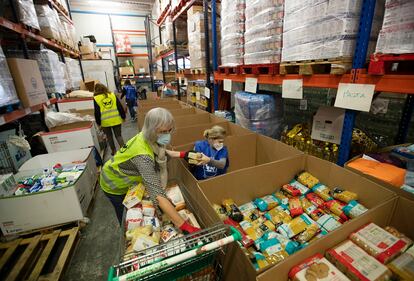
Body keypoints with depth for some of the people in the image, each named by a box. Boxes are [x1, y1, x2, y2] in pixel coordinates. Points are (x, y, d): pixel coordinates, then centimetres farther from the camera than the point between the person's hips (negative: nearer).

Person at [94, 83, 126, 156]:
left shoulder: (96, 98, -2)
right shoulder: (112, 95, 4)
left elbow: (96, 112, -4)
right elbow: (120, 107, 2)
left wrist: (98, 123, 4)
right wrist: (123, 117, 10)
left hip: (105, 122, -1)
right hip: (116, 120, 1)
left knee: (109, 137, 15)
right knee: (118, 135, 9)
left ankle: (114, 151, 25)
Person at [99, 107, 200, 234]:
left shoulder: (147, 138, -22)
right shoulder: (143, 155, -45)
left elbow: (160, 153, -1)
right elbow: (157, 194, -51)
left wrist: (182, 154, -12)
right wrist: (185, 227, -52)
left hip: (125, 178, 6)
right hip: (114, 185, -6)